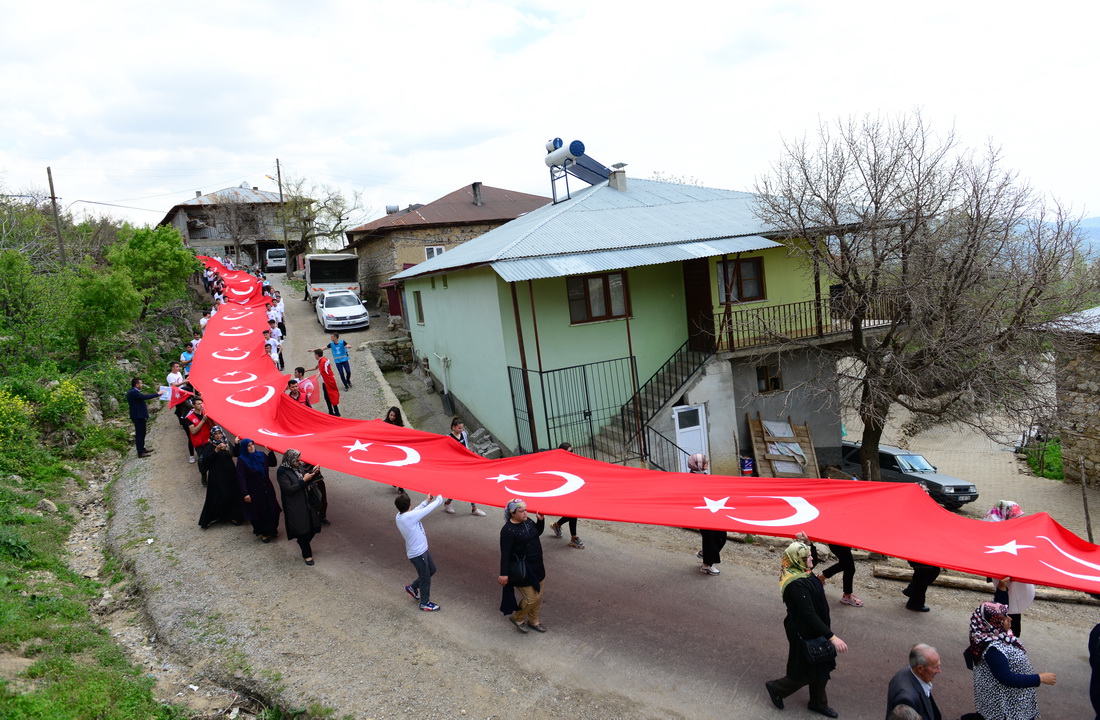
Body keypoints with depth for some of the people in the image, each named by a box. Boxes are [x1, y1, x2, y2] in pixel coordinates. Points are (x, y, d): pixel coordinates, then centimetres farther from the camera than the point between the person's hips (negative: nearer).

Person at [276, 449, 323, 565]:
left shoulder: (299, 467, 3)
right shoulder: (283, 472, -16)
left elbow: (308, 482, 14)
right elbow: (289, 489, -21)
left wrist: (314, 472, -4)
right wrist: (304, 480, -24)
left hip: (308, 503, 7)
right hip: (296, 507, -7)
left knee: (313, 526, 12)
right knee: (303, 530, 2)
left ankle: (304, 544, 39)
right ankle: (307, 554, 20)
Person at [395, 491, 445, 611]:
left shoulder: (399, 516, -6)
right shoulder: (410, 517, -32)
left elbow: (415, 511, 14)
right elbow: (431, 508, -23)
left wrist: (426, 501, 14)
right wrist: (439, 498, -6)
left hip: (421, 549, 9)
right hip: (418, 553, -9)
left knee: (432, 569, 25)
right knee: (425, 579, 11)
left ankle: (412, 587, 38)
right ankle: (425, 603, 29)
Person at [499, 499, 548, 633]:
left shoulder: (527, 521, 1)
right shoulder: (508, 530, -23)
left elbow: (538, 532, 19)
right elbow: (505, 554, -22)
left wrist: (541, 520, 2)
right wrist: (504, 574, -22)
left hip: (537, 566, 8)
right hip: (522, 571, -8)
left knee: (539, 596, 18)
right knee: (530, 598, 0)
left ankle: (533, 621, 40)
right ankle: (516, 618, 28)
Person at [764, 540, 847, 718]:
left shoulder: (802, 574, -4)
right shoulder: (798, 584, -32)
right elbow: (809, 615, -33)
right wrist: (832, 637, -33)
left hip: (813, 630, 9)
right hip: (805, 634, -9)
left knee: (821, 668, 22)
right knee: (808, 672, 8)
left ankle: (818, 703, 42)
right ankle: (776, 688, 29)